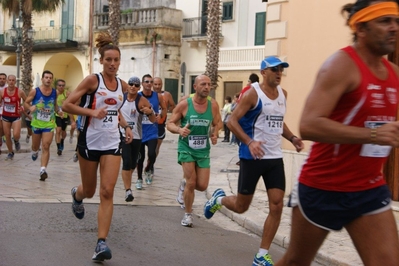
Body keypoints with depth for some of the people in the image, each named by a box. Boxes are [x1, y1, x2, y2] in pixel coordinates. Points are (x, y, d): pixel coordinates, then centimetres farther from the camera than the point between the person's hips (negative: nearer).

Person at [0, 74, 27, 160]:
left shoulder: (20, 92, -12)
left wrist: (22, 108, -15)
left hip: (16, 117, -3)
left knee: (16, 135, -19)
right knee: (7, 136, 7)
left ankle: (16, 141, 19)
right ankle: (10, 153, 26)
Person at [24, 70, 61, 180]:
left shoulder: (55, 92, -2)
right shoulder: (34, 91, -10)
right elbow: (26, 103, -1)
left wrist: (58, 110, -5)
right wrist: (30, 108, -23)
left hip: (49, 124, 0)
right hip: (36, 123, 0)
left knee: (46, 147, -11)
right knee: (35, 146, 16)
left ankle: (43, 170, -14)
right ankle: (34, 152, 54)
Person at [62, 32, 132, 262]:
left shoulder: (123, 85, 5)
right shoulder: (93, 80, -10)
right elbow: (67, 105, -12)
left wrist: (125, 126, 6)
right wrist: (92, 112, -23)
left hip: (112, 143, 3)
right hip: (90, 141, -3)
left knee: (107, 192, -10)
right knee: (90, 191, 13)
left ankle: (102, 243, -10)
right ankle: (77, 194, 53)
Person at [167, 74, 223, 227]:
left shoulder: (213, 105, -5)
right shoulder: (184, 104, -12)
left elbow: (217, 123, 11)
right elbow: (170, 124, -6)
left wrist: (214, 134, -10)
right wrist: (179, 130, -27)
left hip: (204, 150, 3)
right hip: (186, 147, -3)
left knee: (202, 186, 2)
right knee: (191, 183, -7)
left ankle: (186, 182, 37)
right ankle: (188, 214, 13)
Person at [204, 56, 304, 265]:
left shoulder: (283, 93, 10)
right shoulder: (252, 93, -10)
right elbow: (232, 121, -13)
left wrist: (292, 138, 7)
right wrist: (249, 142, -27)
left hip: (275, 158, 6)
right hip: (252, 157, -5)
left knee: (277, 206, -4)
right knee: (241, 206, 5)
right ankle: (218, 199, 40)